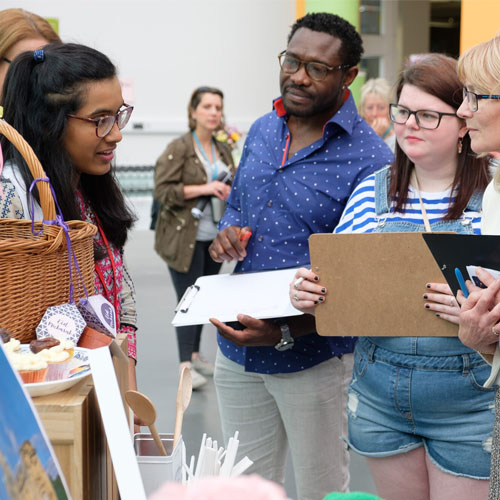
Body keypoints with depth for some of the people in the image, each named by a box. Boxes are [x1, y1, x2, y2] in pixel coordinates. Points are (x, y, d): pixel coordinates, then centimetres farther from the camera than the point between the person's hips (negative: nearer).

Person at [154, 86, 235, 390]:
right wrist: (203, 188, -19)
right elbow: (162, 190, -14)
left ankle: (195, 354, 26)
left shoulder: (223, 150, 12)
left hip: (215, 237, 6)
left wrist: (228, 191, 3)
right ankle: (186, 365, -1)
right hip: (186, 237, -6)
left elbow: (235, 186, 27)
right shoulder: (179, 149, -8)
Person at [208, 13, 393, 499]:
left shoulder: (370, 161, -16)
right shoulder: (262, 131, 6)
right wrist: (227, 233, -4)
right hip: (235, 351, 6)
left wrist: (284, 334, -27)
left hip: (312, 359, -5)